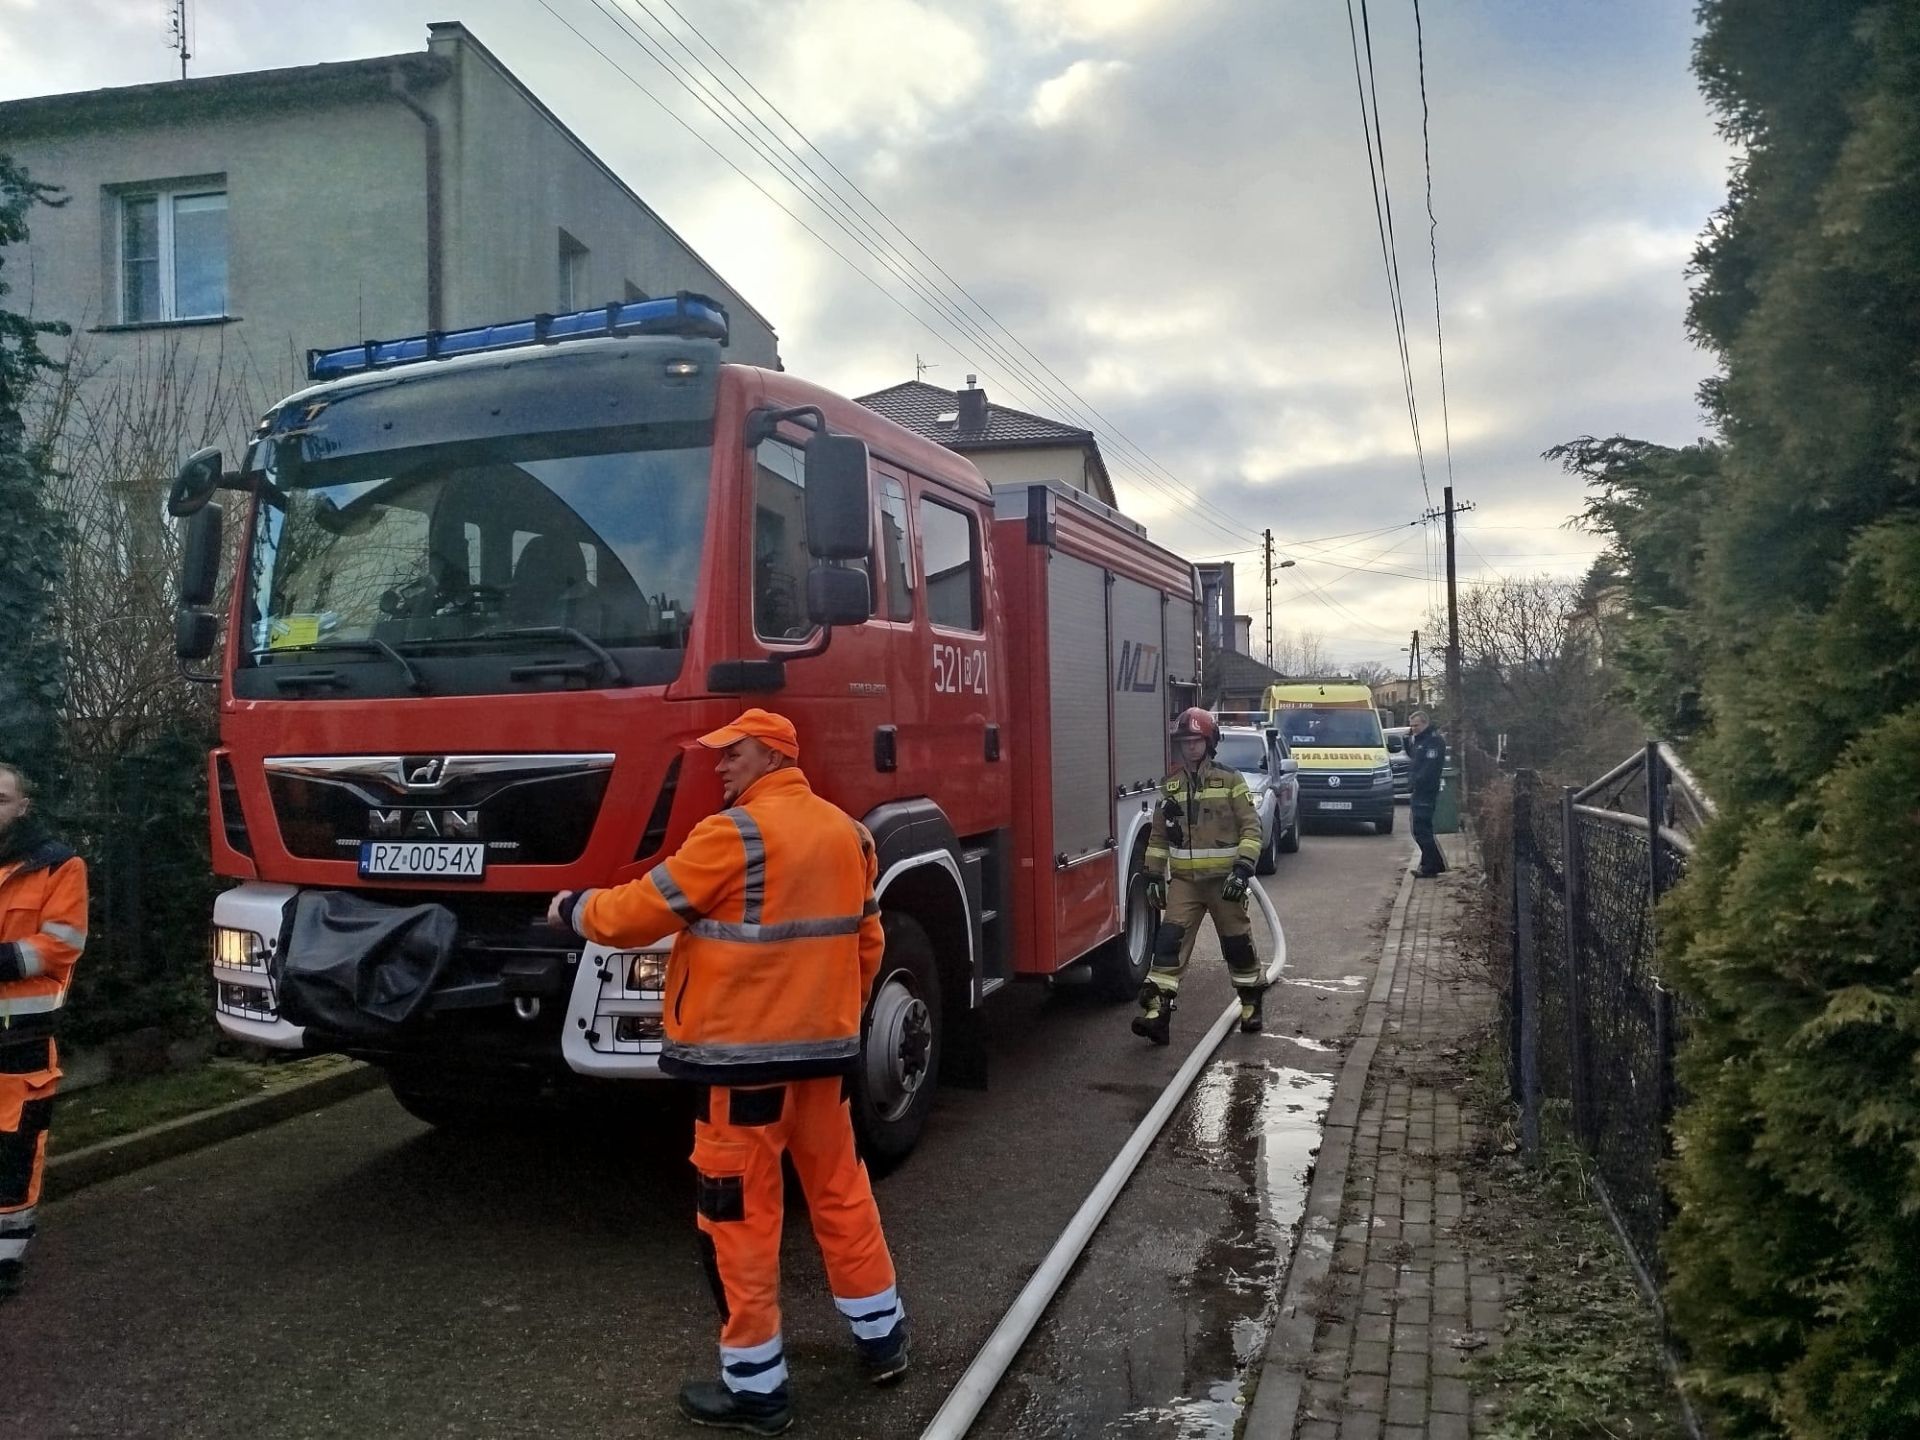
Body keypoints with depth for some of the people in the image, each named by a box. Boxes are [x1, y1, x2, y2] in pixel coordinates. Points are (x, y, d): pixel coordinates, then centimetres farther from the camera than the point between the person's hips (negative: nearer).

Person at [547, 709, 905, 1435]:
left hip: (745, 1056, -7)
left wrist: (575, 908, 8)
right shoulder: (849, 834, 7)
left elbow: (639, 913, -11)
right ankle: (882, 1338, 32)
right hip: (824, 1050, 7)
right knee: (841, 1193, 20)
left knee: (740, 1217, 5)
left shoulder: (733, 834, -15)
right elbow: (866, 943, 14)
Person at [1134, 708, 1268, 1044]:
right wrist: (1153, 876, 9)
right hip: (1183, 880, 2)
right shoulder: (1170, 786, 7)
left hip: (1223, 879, -2)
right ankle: (1157, 1013, -16)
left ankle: (1252, 1005, 30)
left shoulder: (1230, 781, -4)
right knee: (1169, 940, -11)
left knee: (1237, 944, 9)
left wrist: (1243, 868, -17)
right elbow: (1158, 835, 13)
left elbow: (1251, 827, -6)